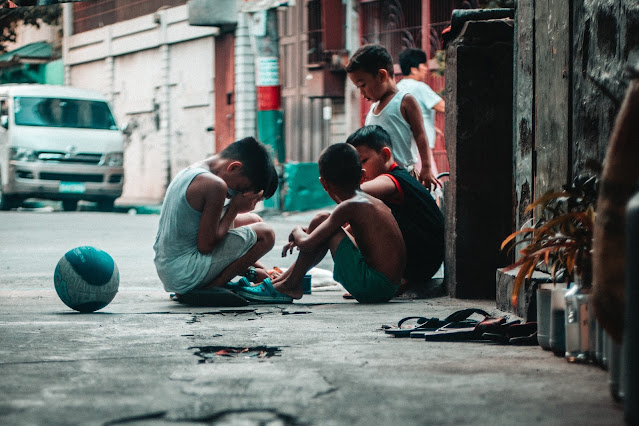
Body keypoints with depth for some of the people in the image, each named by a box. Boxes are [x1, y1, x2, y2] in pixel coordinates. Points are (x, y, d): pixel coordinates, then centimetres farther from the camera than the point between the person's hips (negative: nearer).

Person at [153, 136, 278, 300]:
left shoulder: (188, 173, 12)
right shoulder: (215, 185, -20)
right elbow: (205, 246, -18)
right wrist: (234, 208, -9)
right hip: (185, 277, -10)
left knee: (251, 220, 22)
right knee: (265, 233, -5)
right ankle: (209, 289, -7)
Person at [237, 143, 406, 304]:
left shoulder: (348, 207, -13)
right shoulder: (374, 202, 15)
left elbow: (307, 244, -14)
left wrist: (297, 232, 9)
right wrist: (308, 233, 31)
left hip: (372, 286, -9)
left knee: (322, 221, -3)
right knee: (324, 227, 22)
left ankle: (291, 285, 6)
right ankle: (279, 280, 27)